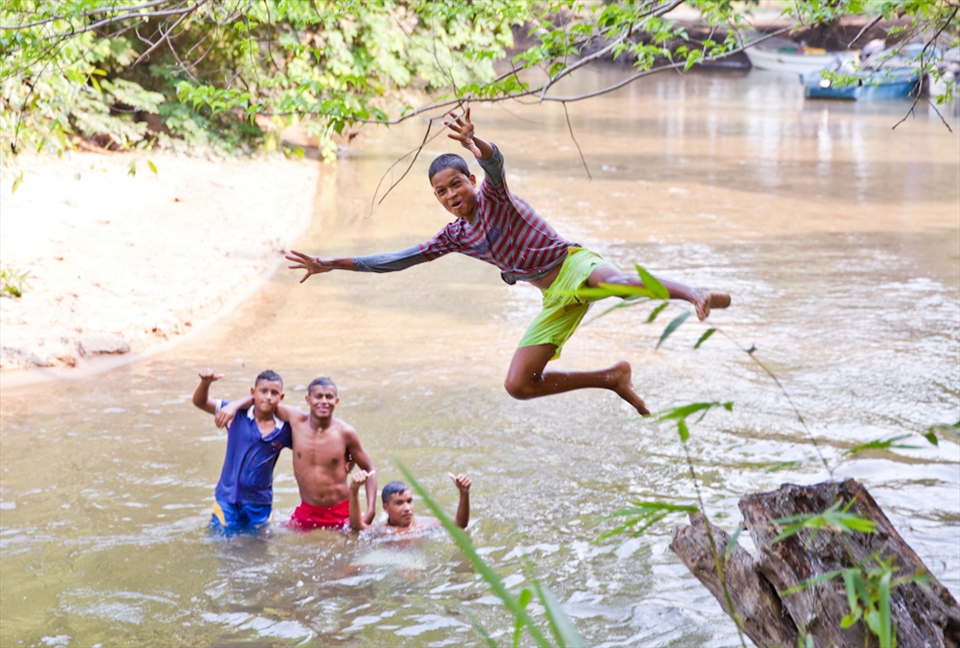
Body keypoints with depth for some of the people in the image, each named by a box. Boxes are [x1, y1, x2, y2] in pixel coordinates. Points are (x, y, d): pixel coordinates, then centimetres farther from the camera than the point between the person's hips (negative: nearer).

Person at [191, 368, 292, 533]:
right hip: (228, 500, -1)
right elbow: (199, 402, -8)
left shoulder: (285, 430, -4)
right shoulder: (237, 415, -6)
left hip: (259, 503, 1)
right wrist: (205, 382, -26)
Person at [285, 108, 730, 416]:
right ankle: (612, 378, 5)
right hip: (555, 300, 7)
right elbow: (396, 260, 13)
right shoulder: (454, 237, 11)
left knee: (614, 281, -42)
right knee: (519, 385, -2)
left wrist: (476, 145, -54)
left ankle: (696, 295, -58)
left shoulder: (493, 195, -5)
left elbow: (495, 161, -29)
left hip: (572, 265, -7)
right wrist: (330, 265, 9)